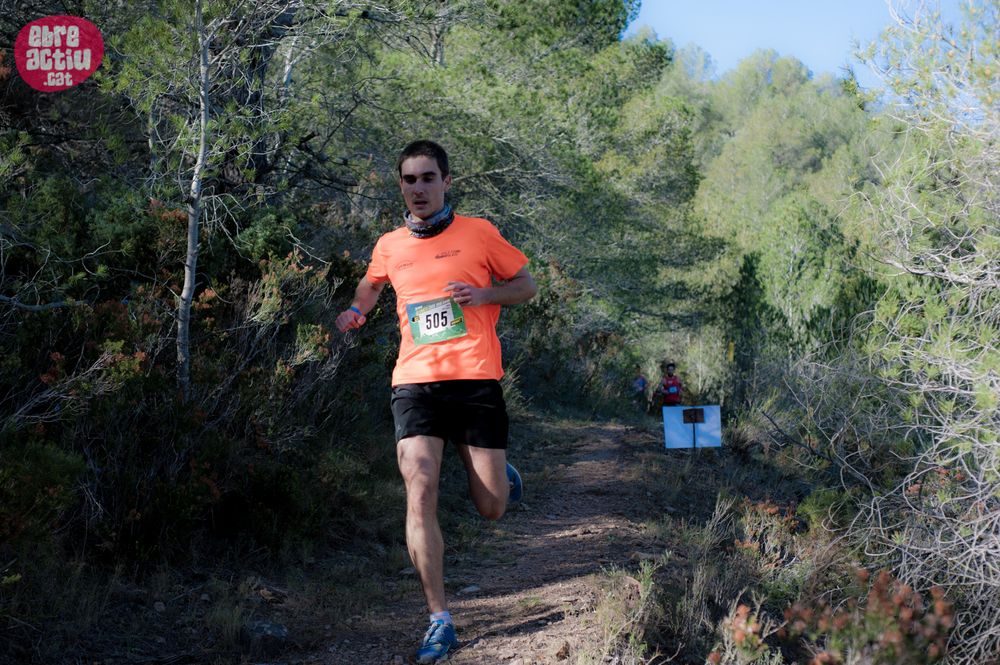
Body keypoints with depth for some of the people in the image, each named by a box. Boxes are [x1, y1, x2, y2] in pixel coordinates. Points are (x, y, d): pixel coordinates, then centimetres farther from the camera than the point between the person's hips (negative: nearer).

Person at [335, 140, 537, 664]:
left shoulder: (477, 233, 4)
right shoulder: (389, 246, 11)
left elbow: (526, 284, 11)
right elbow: (371, 285, 33)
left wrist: (484, 294, -8)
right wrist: (357, 311, 11)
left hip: (476, 379, -1)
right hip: (415, 382, 2)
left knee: (491, 509, 0)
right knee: (419, 494, -15)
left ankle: (500, 478, 40)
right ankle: (440, 620, -7)